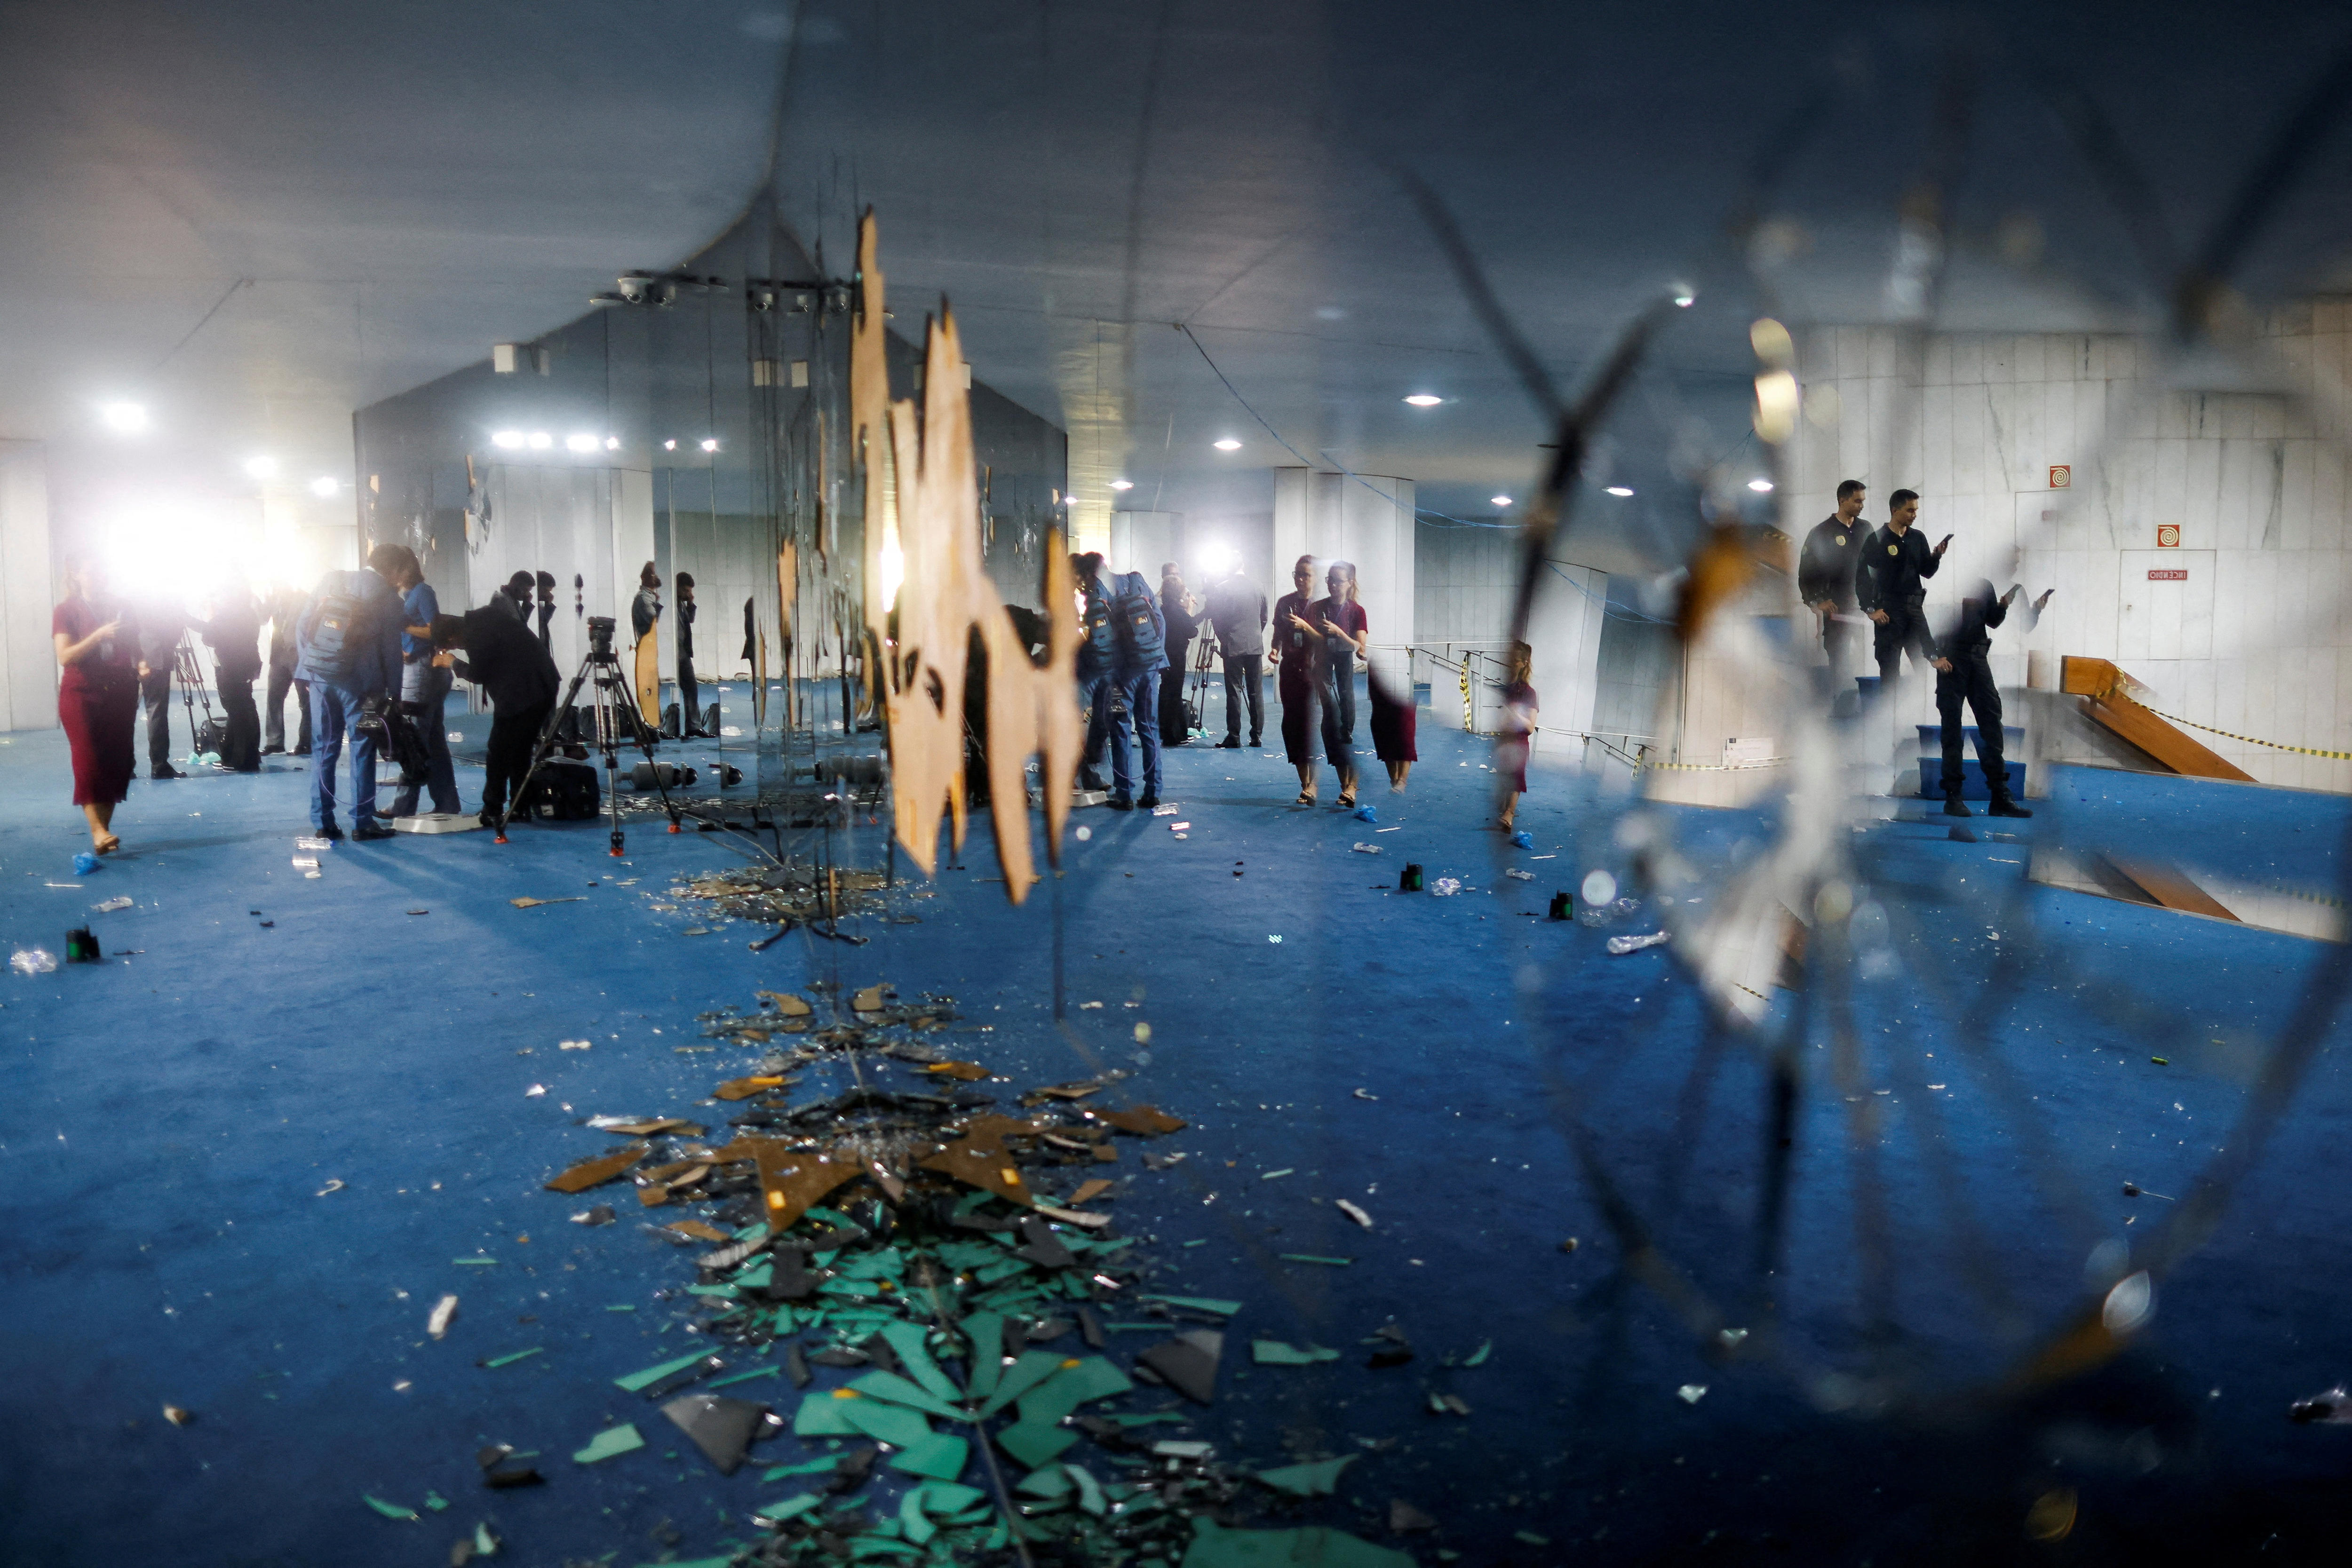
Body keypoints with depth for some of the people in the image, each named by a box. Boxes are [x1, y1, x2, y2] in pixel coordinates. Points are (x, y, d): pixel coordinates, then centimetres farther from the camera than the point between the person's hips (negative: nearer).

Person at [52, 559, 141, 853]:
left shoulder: (121, 609, 10)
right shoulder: (66, 612, 0)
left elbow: (135, 649, 20)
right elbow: (65, 657, -12)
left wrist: (142, 666, -3)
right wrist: (99, 635, -23)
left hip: (120, 695, 4)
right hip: (82, 695, -4)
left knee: (117, 762, 3)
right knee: (88, 761, -12)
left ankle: (104, 832, 10)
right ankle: (98, 831, -18)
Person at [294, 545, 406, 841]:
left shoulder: (330, 581, 8)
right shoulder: (388, 598, -3)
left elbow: (303, 625, 7)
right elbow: (391, 650, -3)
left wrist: (305, 665, 13)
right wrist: (393, 694, 2)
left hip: (320, 675, 4)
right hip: (358, 680, -4)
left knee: (324, 748, 9)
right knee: (362, 749, 4)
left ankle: (323, 823, 11)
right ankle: (362, 823, 4)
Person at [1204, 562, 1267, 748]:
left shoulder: (1221, 589, -8)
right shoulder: (1258, 588, 6)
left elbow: (1216, 620, -4)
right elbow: (1264, 619, 12)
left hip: (1233, 647, -4)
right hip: (1256, 646, 4)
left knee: (1234, 692, -1)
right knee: (1256, 692, 7)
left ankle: (1234, 738, -2)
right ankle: (1256, 735, 10)